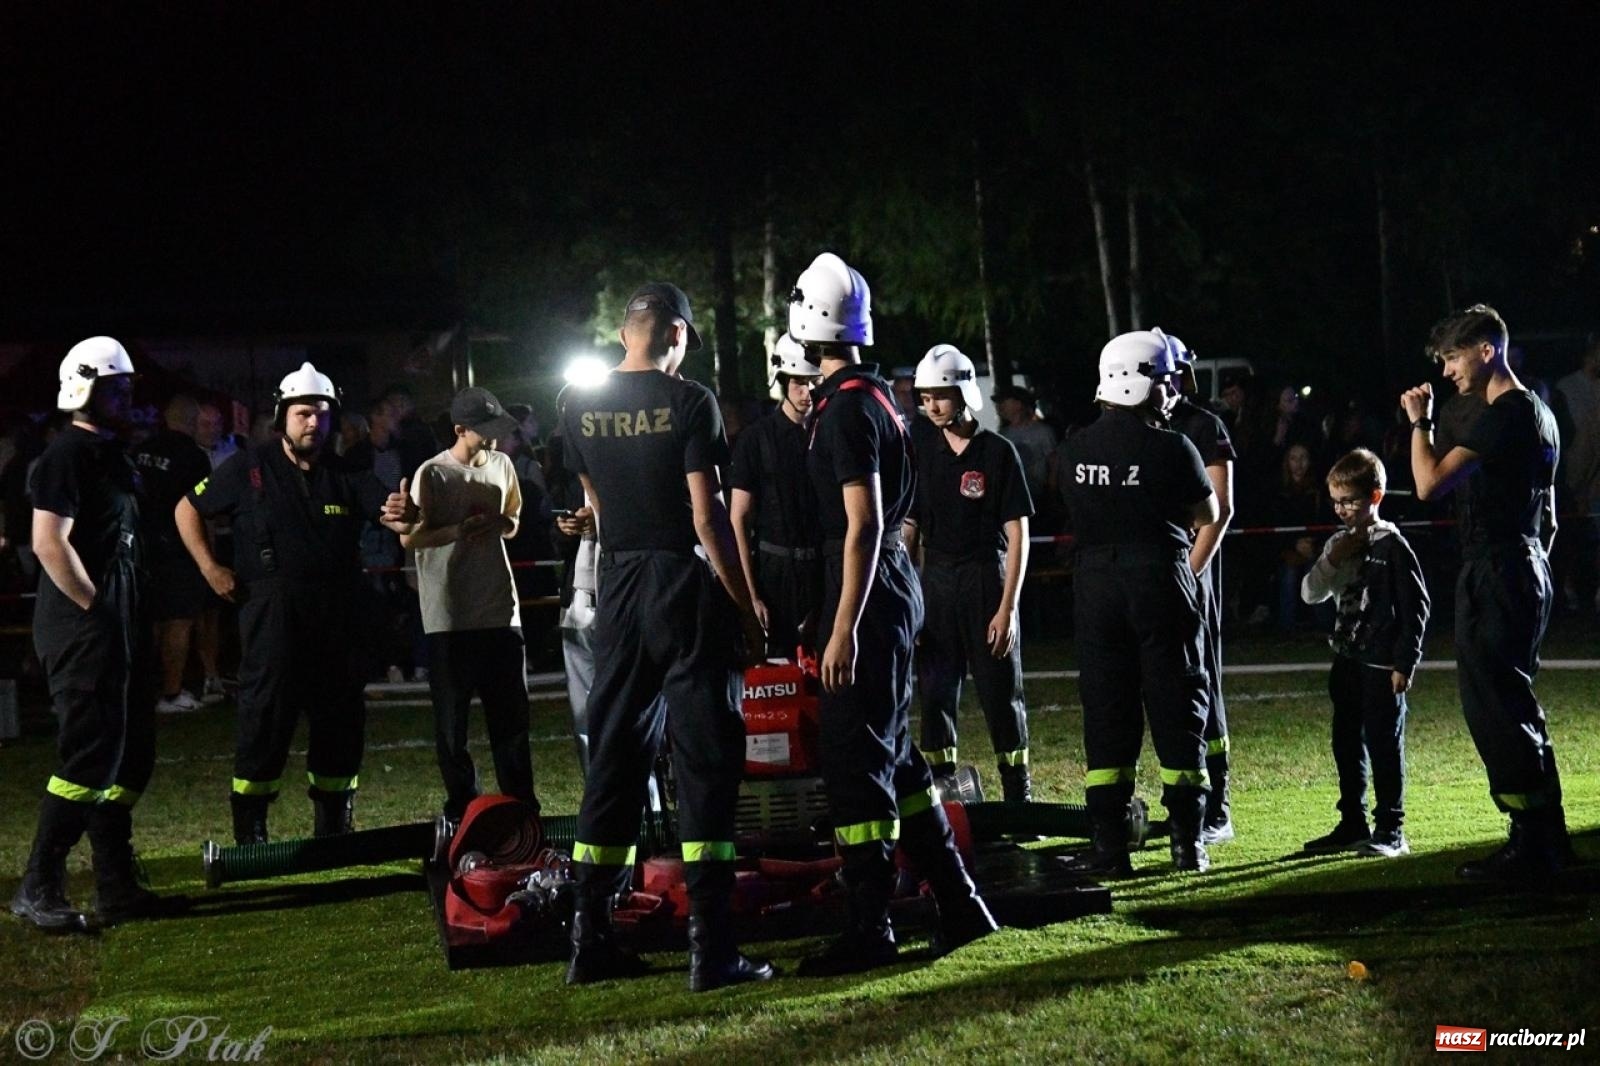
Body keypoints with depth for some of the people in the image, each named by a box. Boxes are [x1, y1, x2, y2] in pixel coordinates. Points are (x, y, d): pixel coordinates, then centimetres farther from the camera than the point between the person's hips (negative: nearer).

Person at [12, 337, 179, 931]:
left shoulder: (111, 456, 17)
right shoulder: (66, 455, -13)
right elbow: (49, 543, -21)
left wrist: (131, 617, 15)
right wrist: (95, 608, -17)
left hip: (119, 626, 10)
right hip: (83, 629, -10)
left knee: (130, 756, 11)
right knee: (91, 755, -10)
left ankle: (116, 887, 17)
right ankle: (38, 889, -3)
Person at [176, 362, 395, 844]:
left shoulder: (344, 474, 10)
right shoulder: (250, 468, 2)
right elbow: (188, 509, 9)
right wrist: (209, 568, -1)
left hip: (336, 612, 4)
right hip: (273, 610, -4)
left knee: (341, 714, 7)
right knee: (266, 714, -6)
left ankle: (335, 825, 20)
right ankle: (249, 831, 0)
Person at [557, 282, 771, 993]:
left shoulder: (580, 410, 5)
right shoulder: (689, 403, -11)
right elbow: (708, 518, -13)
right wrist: (746, 607, -6)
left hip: (618, 587, 5)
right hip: (685, 582, -5)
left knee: (614, 756, 12)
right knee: (705, 760, -3)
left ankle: (591, 940, 13)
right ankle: (711, 949, -5)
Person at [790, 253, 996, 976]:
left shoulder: (846, 409, -16)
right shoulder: (876, 396, 13)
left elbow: (864, 524, -20)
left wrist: (843, 627, -21)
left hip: (866, 586, -10)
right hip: (895, 581, 10)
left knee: (854, 758, -5)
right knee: (892, 753, 15)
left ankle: (869, 928, -1)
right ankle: (958, 902, 20)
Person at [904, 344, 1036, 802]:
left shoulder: (998, 452, -4)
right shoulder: (922, 450, 7)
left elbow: (1017, 535, -4)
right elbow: (909, 528, 10)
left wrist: (1007, 607, -11)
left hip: (986, 579, -3)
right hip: (936, 580, 3)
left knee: (1001, 693, 0)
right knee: (935, 693, 4)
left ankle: (1019, 798, 8)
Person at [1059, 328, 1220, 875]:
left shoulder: (1079, 448, 0)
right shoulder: (1172, 448, -11)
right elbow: (1207, 514, 2)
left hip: (1096, 583, 3)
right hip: (1160, 580, -3)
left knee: (1106, 711, 8)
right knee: (1175, 707, 6)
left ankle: (1108, 844, 6)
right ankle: (1187, 841, 8)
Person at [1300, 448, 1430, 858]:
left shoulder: (1391, 545, -10)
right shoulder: (1340, 544, 10)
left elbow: (1416, 606, -10)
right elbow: (1310, 594, 7)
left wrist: (1405, 663, -12)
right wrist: (1332, 561, -11)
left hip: (1382, 666, -7)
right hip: (1346, 659, 7)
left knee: (1384, 744, -3)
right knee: (1347, 744, 11)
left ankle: (1390, 829, 2)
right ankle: (1352, 824, 20)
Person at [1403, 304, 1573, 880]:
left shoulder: (1505, 415, -16)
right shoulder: (1539, 413, 17)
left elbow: (1430, 482, -20)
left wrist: (1419, 422, -7)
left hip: (1495, 573, -10)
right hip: (1526, 570, 11)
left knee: (1493, 706, -8)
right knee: (1514, 705, 15)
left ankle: (1530, 847, -8)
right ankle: (1548, 839, 19)